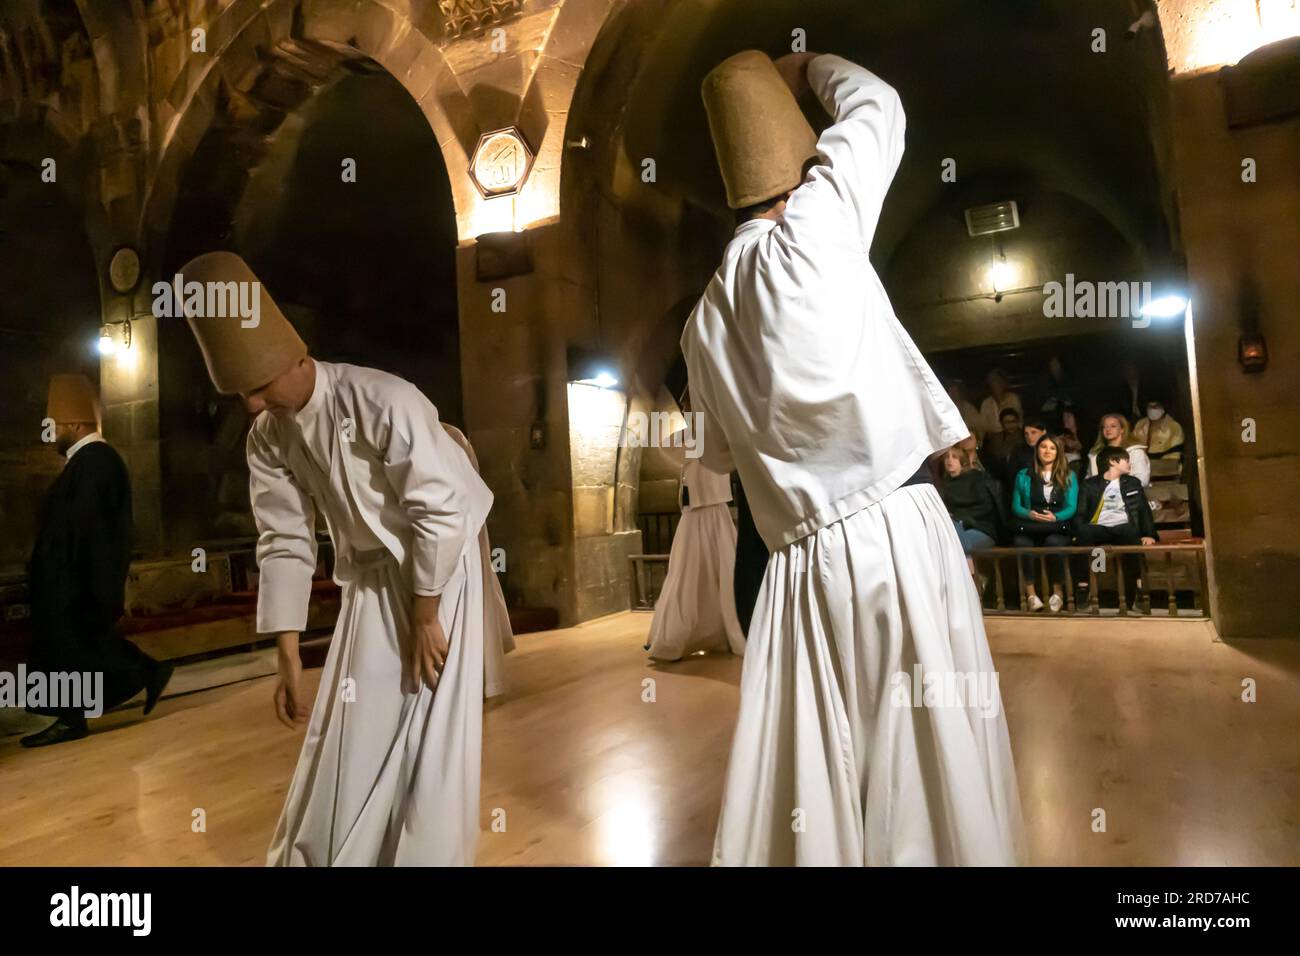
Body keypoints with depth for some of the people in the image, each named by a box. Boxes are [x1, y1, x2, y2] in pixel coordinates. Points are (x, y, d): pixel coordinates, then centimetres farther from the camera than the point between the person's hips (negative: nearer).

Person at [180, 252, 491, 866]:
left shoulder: (385, 402, -25)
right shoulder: (267, 438, -5)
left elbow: (442, 511, -23)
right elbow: (285, 543, -1)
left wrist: (425, 620, -15)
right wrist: (288, 658, -3)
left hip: (438, 570, -5)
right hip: (368, 580, 6)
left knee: (429, 731, -1)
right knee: (349, 731, 10)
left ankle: (426, 853, 19)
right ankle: (323, 852, 30)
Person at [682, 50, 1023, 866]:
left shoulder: (704, 320, 10)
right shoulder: (812, 226, -4)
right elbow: (877, 106, 13)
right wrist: (809, 68, 31)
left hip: (805, 562, 5)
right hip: (897, 532, -5)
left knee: (812, 784, 12)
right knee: (934, 772, 7)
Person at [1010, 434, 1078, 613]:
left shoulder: (1068, 476, 16)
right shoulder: (1024, 476, 17)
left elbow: (1071, 507, 5)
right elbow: (1015, 506, 10)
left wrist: (1055, 517, -16)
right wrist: (1030, 514, -12)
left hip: (1058, 527, 0)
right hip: (1029, 528, 1)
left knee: (1053, 542, -37)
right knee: (1021, 543, -35)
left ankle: (1058, 591, -16)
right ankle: (1030, 593, -26)